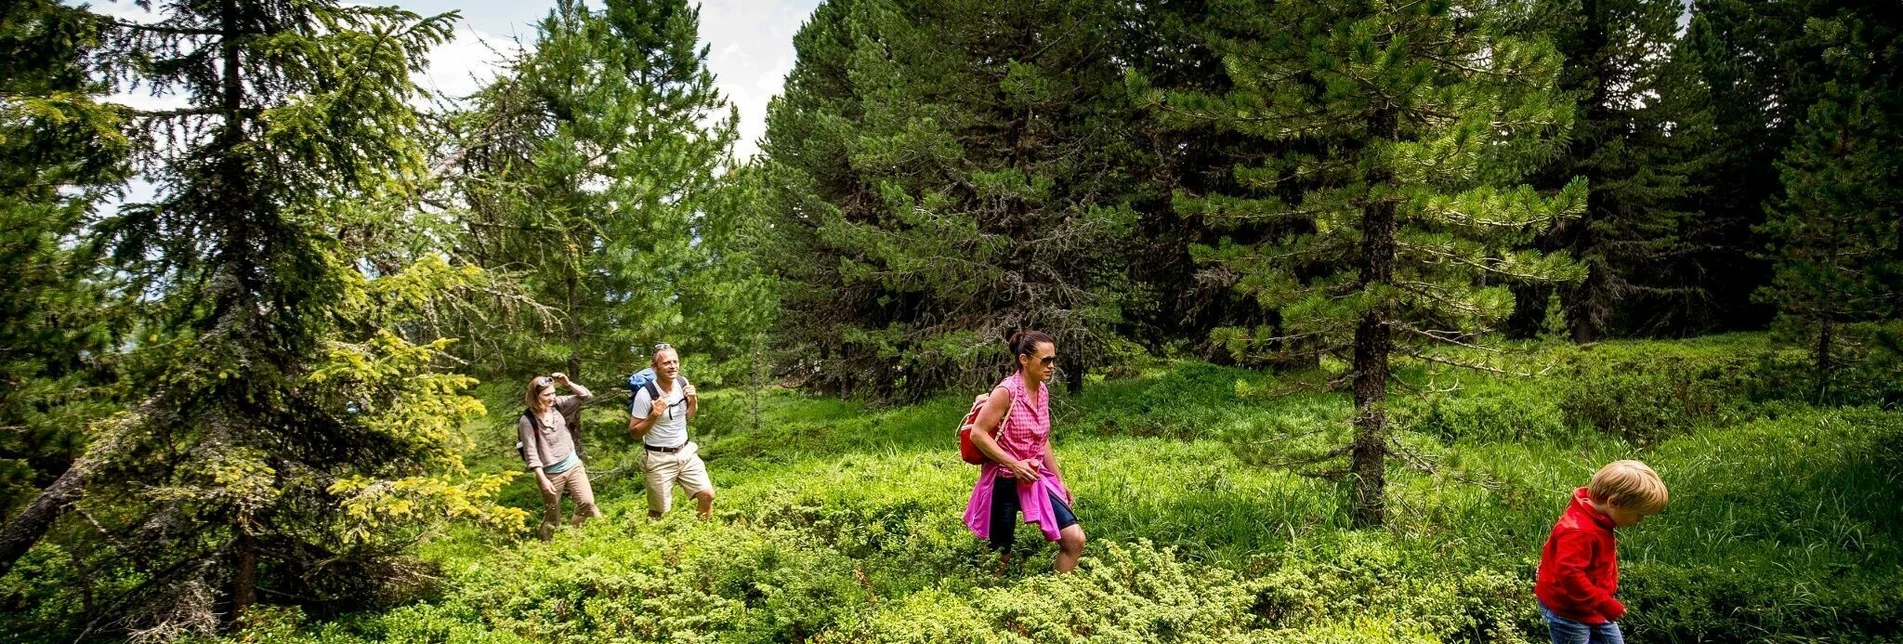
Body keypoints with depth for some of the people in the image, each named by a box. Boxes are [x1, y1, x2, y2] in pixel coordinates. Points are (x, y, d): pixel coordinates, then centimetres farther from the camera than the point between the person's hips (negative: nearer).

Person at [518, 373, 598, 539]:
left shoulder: (558, 405, -4)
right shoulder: (527, 420, -17)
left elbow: (586, 396, -1)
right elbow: (531, 453, -17)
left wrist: (568, 384, -17)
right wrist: (542, 479, -21)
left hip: (573, 465, 4)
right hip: (550, 473, -4)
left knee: (587, 502, -7)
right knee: (552, 517, 8)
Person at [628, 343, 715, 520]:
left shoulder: (683, 383, -3)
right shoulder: (645, 394, -19)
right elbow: (634, 432, -11)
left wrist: (694, 399, -5)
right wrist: (654, 416, -26)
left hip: (686, 452, 5)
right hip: (660, 459, -5)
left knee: (707, 495, -1)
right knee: (658, 512, 4)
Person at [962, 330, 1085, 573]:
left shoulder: (1043, 392, 5)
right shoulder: (1006, 391, -17)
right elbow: (977, 434, -18)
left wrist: (1060, 480, 16)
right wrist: (1014, 464, -22)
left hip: (1037, 480, 6)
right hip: (1004, 483, -6)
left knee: (1075, 539, -4)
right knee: (1001, 558, 5)